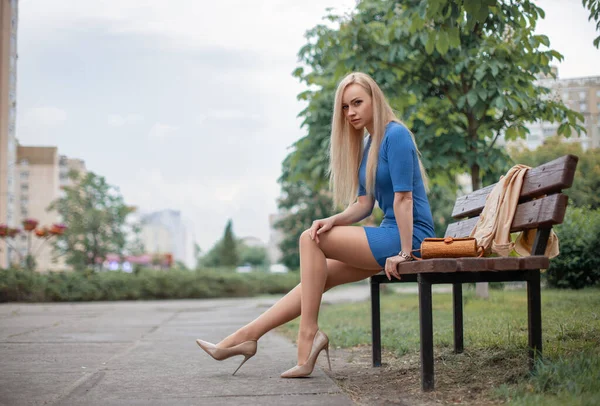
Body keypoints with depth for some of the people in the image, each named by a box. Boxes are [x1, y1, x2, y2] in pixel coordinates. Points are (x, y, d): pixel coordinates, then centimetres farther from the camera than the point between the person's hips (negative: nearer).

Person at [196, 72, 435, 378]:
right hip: (389, 233, 8)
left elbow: (403, 197, -18)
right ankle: (246, 336, 3)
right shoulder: (366, 144, 15)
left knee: (310, 240, -15)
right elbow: (364, 203, 10)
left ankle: (308, 334, -12)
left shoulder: (395, 135, -13)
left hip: (409, 235, -8)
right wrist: (333, 221, -9)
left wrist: (404, 252, -21)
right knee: (321, 275, 2)